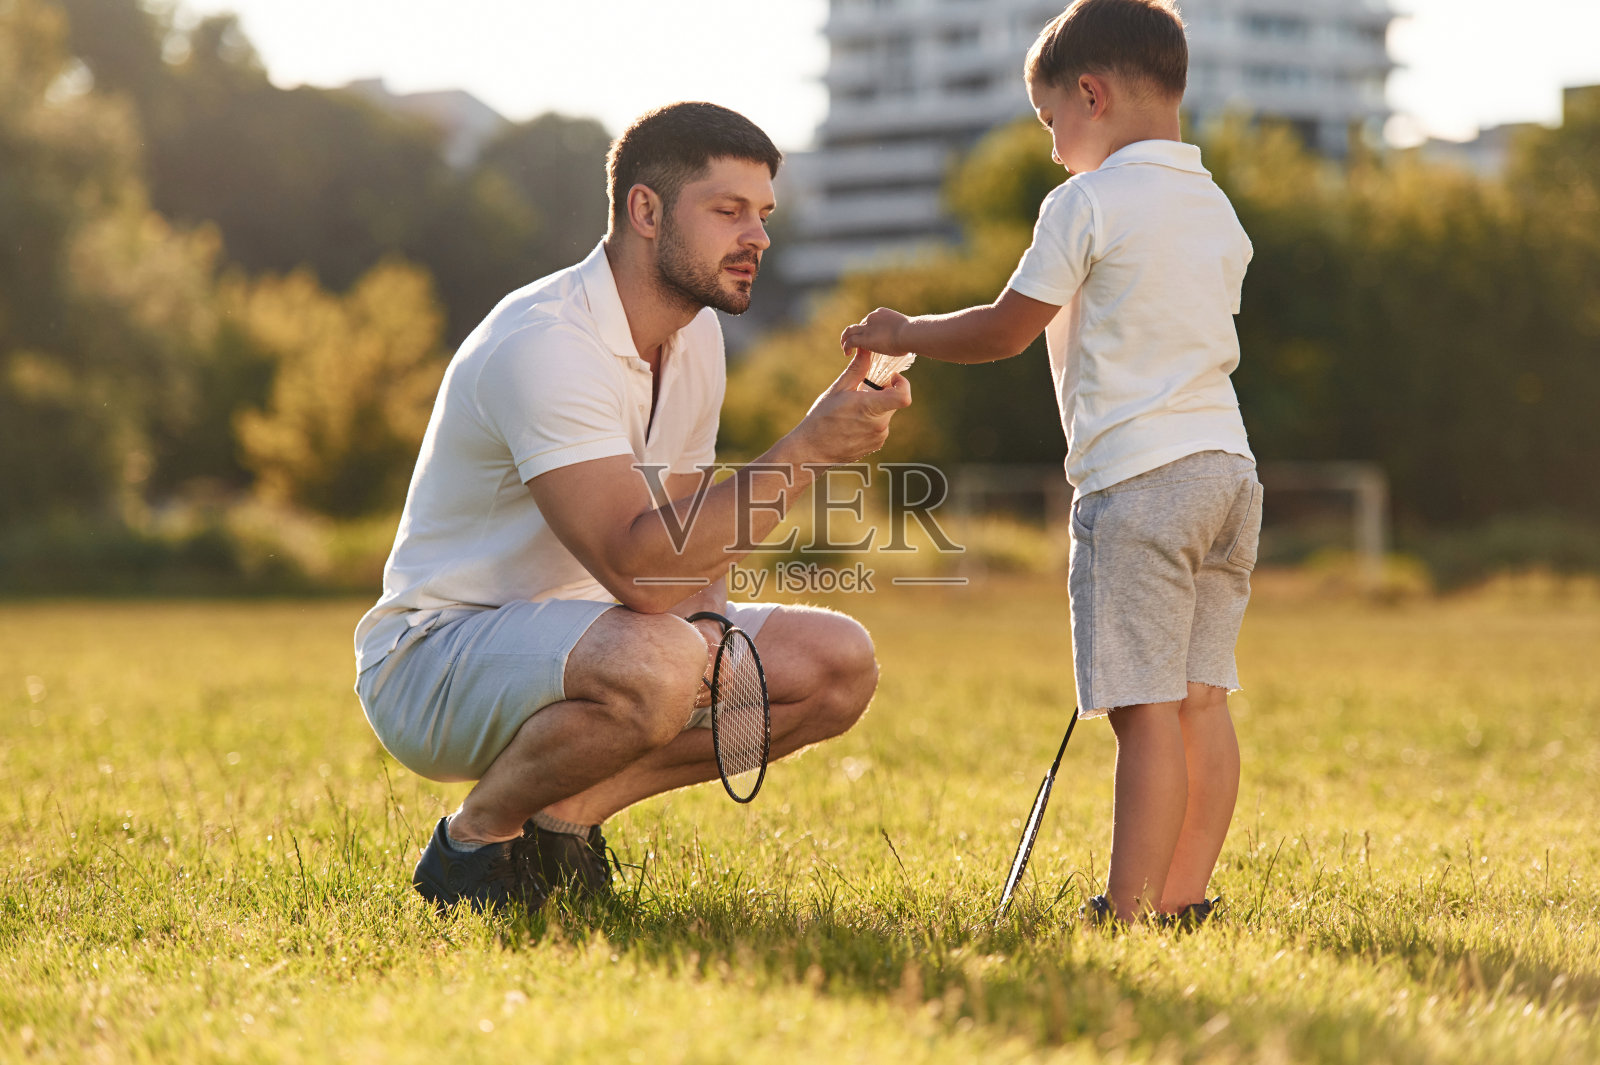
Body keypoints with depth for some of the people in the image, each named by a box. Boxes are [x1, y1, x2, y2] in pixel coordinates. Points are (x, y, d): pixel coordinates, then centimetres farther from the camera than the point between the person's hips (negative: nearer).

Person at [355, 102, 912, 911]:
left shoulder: (696, 333, 5)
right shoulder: (545, 344, -24)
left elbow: (688, 536, 15)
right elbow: (636, 568, -34)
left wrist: (712, 628, -7)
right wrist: (806, 449, -34)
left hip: (577, 635, 9)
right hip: (434, 661, -9)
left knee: (839, 663, -3)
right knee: (656, 665, -39)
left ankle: (564, 815, 1)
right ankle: (474, 837, -11)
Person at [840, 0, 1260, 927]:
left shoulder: (1087, 202, -7)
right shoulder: (1217, 209, 17)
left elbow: (1007, 330, -2)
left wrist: (906, 335, 12)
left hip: (1139, 478, -8)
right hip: (1228, 465, 8)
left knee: (1145, 706, -10)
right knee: (1200, 697, 9)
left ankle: (1130, 911, -10)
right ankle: (1185, 892, 12)